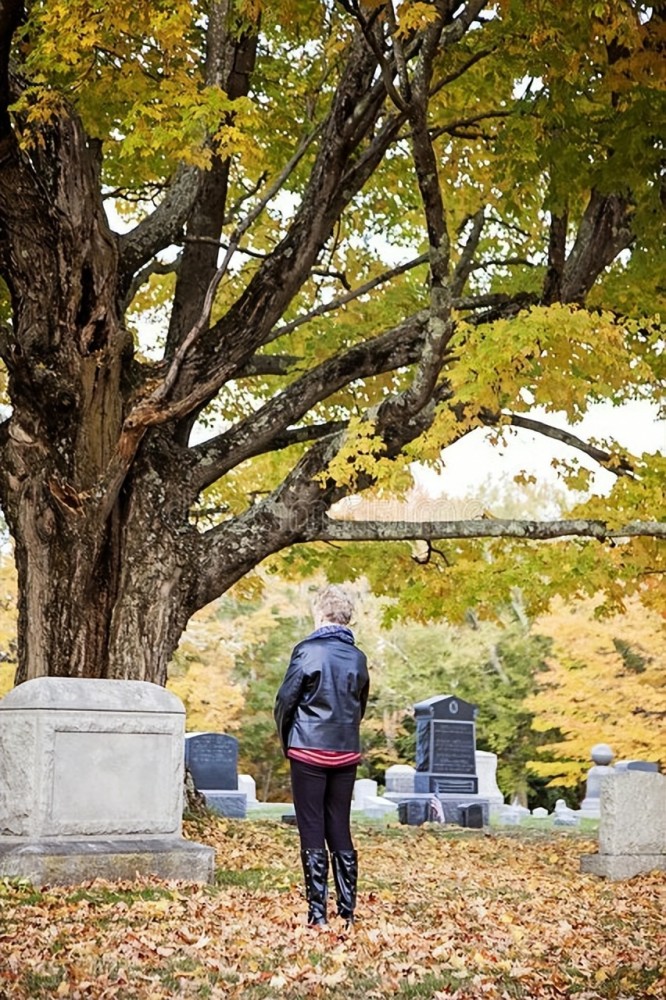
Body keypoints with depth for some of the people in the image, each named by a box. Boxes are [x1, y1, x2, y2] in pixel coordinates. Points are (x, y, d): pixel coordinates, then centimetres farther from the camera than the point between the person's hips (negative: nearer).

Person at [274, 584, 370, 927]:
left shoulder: (308, 651, -11)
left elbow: (285, 700, -6)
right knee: (340, 831, 12)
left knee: (312, 833, 1)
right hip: (346, 754, 5)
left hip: (309, 753, -5)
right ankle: (347, 910, 12)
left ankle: (318, 912, 0)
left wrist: (286, 741, 9)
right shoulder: (358, 658, 6)